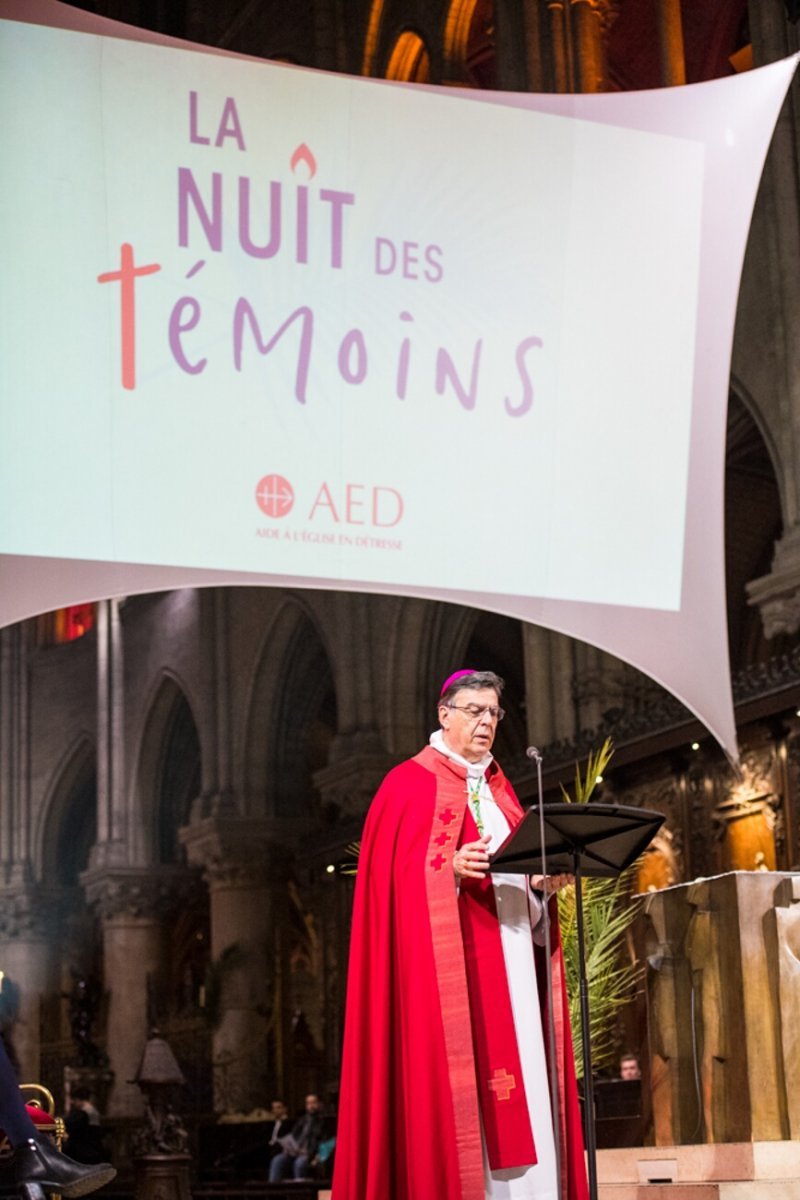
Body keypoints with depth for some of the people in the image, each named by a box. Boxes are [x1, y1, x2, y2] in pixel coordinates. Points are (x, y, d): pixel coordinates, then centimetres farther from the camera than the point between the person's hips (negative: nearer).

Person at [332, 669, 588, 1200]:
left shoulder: (498, 788, 21)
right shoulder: (409, 785, 0)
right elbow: (398, 873, -10)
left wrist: (543, 883, -1)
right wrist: (451, 867, -25)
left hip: (511, 961, 7)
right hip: (444, 962, -7)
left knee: (517, 1080, 1)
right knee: (453, 1079, -13)